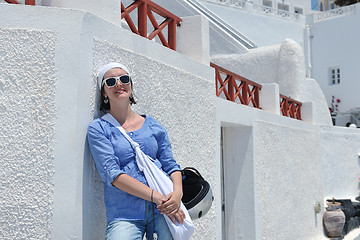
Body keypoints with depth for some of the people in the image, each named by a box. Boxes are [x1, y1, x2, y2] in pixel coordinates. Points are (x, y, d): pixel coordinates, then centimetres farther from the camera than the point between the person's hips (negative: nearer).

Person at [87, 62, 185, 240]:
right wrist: (156, 197, -15)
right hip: (124, 215, -3)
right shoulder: (98, 128, 4)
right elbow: (112, 174, -7)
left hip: (162, 211, 3)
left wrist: (177, 193, -9)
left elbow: (170, 166, 13)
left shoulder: (153, 126, 14)